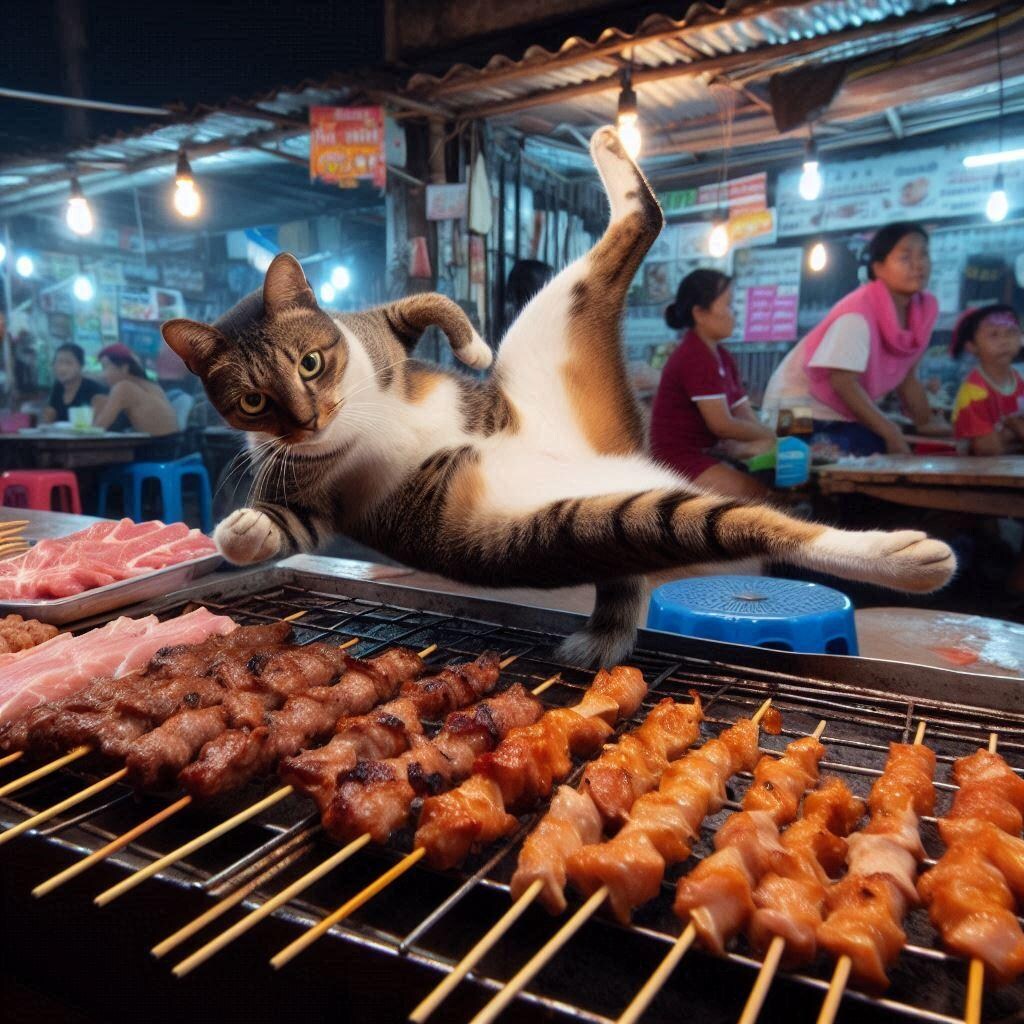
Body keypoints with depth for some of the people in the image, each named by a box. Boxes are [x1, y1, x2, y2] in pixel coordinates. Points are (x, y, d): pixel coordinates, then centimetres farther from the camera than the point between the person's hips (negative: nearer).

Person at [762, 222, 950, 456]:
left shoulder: (925, 309, -3)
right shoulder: (858, 313, -25)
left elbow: (906, 376, 8)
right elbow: (843, 382, -27)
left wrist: (925, 422, 11)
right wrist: (890, 432, -26)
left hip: (848, 412, 8)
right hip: (803, 406, -8)